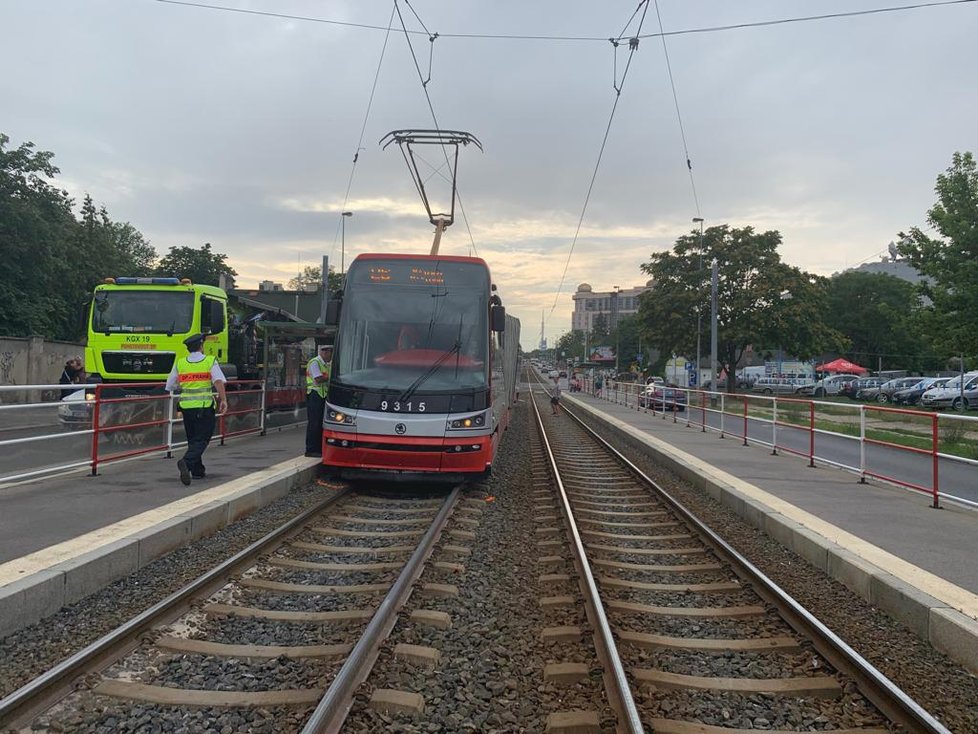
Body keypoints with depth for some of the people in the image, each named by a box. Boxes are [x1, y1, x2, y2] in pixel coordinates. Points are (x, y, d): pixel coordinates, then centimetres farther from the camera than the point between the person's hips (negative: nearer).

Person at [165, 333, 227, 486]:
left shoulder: (179, 363, 8)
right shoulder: (210, 361, -1)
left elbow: (170, 387, 11)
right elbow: (218, 381, -16)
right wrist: (223, 400, -17)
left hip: (186, 406, 4)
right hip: (205, 406, -4)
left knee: (193, 439, 17)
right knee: (201, 439, -2)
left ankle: (197, 471, 22)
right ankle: (186, 462, -25)